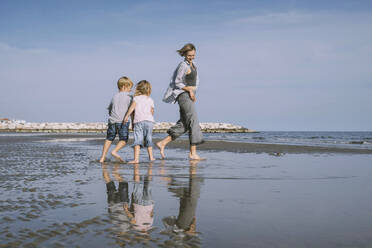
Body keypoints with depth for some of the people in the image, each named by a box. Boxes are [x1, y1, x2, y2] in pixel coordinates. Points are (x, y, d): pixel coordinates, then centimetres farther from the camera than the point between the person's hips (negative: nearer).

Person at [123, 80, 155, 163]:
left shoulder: (136, 98, 9)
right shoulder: (150, 100, 16)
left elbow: (132, 107, -5)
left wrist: (126, 116, -5)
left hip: (139, 120, -3)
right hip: (149, 120, 3)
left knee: (137, 140, -9)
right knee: (148, 139, 18)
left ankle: (136, 159, -20)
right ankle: (151, 157, 25)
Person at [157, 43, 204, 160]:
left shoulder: (193, 65, 17)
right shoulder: (183, 65, -10)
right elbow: (177, 82, -12)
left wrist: (193, 91, 11)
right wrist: (189, 89, -18)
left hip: (190, 96, 9)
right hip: (183, 95, -9)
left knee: (183, 125, 7)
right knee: (193, 122, -10)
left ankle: (162, 143, 10)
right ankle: (193, 153, -8)